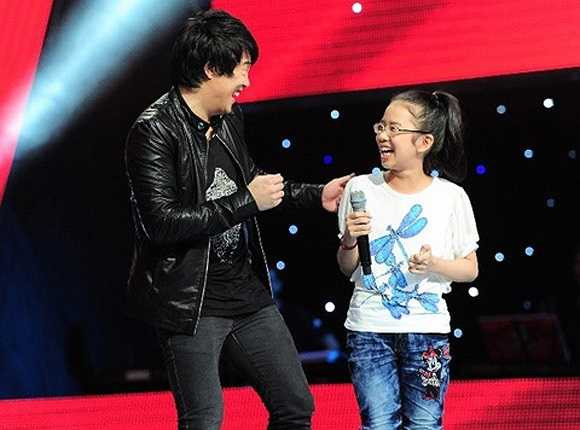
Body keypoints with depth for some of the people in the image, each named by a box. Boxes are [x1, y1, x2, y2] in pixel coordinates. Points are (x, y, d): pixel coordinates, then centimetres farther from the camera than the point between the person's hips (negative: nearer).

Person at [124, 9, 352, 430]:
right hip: (191, 304, -7)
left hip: (248, 293, 7)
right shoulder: (154, 131, -16)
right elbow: (161, 223, -24)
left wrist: (316, 195, 16)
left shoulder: (231, 118, 6)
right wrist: (247, 202, -20)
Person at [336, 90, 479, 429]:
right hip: (369, 328, 1)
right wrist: (349, 241, -14)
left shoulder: (451, 197, -4)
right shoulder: (361, 188, -1)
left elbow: (470, 269, 4)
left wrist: (435, 264, -15)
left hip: (426, 329, 0)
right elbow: (347, 269, 7)